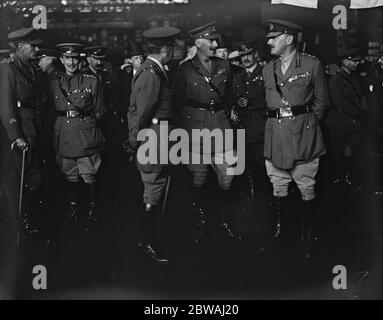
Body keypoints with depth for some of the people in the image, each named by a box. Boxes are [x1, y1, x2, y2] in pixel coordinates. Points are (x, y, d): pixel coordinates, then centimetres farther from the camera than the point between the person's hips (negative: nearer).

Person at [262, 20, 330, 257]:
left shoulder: (312, 65, -2)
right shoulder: (268, 69, 12)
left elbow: (322, 103, 3)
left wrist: (306, 123, 4)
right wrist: (278, 121, 11)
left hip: (304, 136, -4)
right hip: (275, 136, 4)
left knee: (307, 189, 2)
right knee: (278, 187, 9)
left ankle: (308, 236, 13)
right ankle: (279, 229, 23)